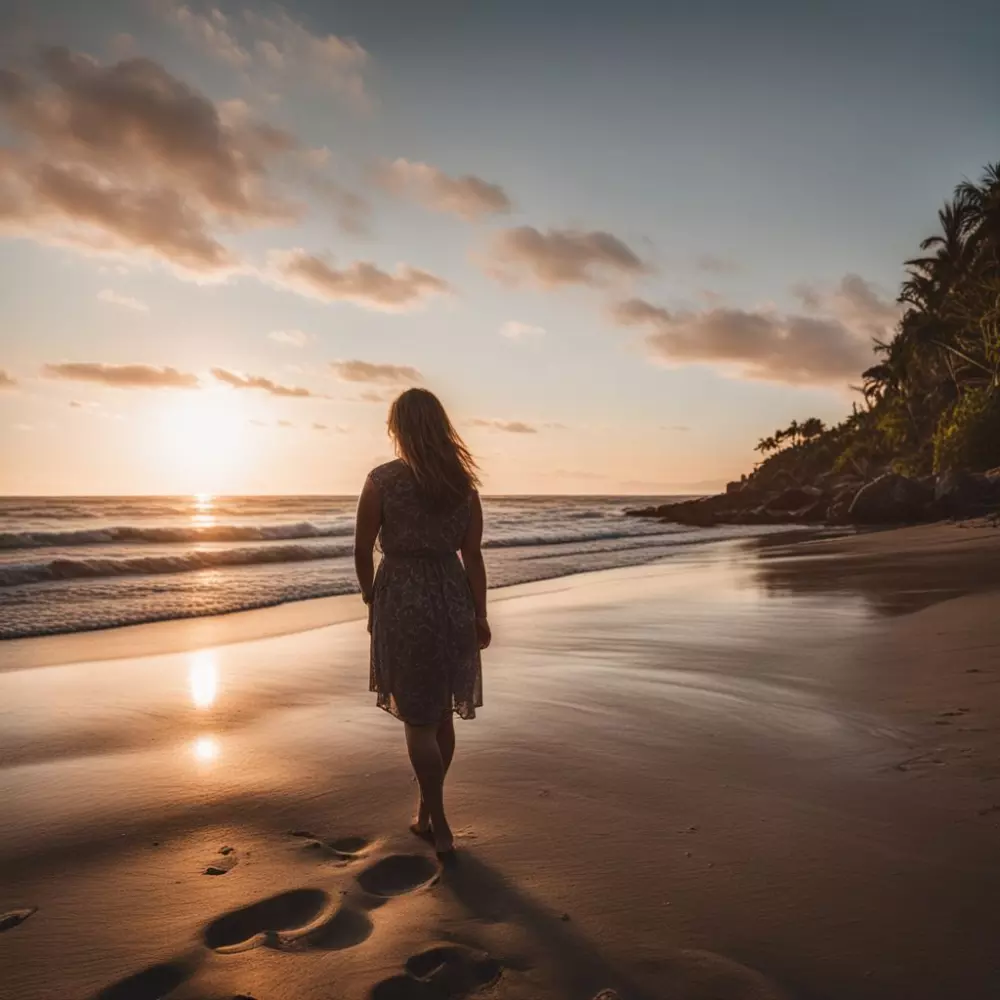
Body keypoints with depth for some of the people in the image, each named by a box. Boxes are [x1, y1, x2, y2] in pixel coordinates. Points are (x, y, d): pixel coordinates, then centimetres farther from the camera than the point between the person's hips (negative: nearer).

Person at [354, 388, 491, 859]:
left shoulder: (381, 479, -10)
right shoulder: (463, 482, 0)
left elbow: (363, 549, -5)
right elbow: (473, 556, -1)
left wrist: (370, 597, 11)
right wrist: (480, 615, 4)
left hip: (402, 600, -4)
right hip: (451, 599, 4)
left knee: (418, 718, 7)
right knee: (442, 712, 17)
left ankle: (440, 827, 12)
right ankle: (426, 811, 31)